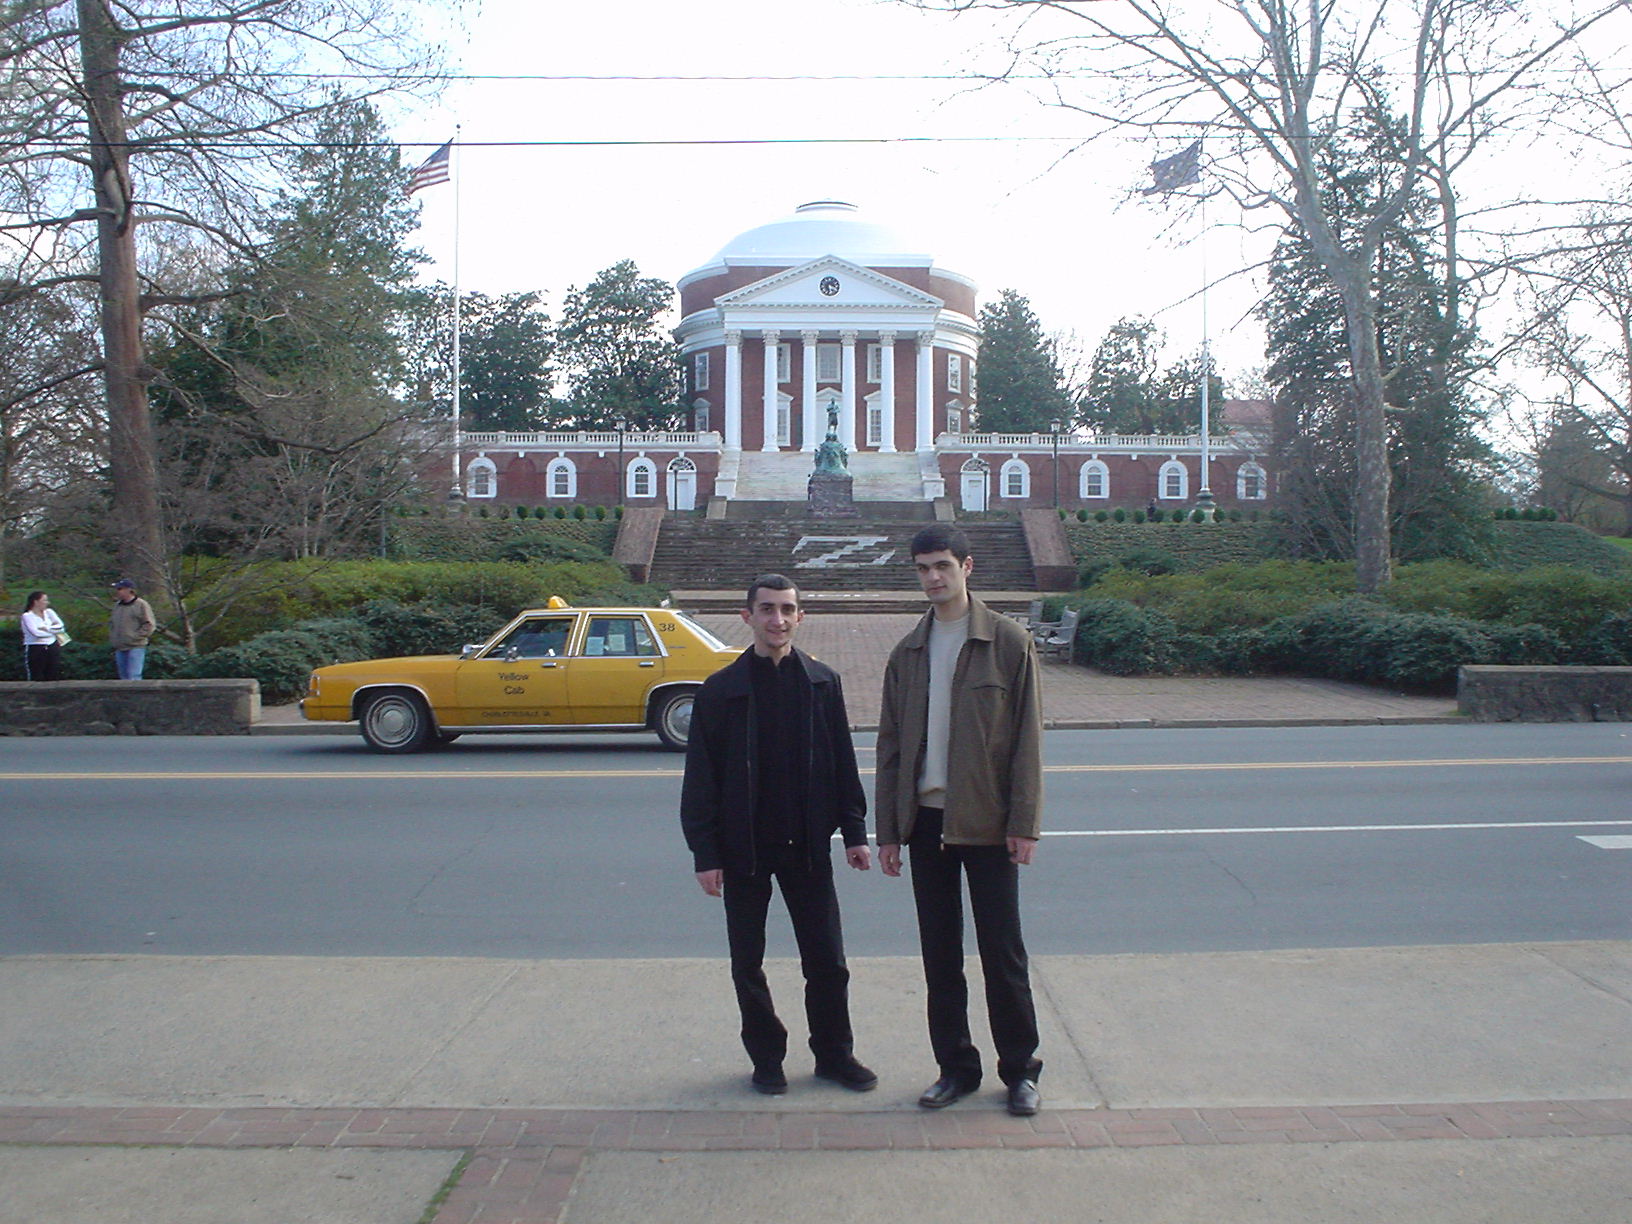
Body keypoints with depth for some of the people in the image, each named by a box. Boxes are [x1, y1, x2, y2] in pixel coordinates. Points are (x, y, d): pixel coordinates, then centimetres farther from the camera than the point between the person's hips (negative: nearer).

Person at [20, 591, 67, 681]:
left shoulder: (49, 612, 10)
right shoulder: (27, 616, -5)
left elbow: (61, 626, 0)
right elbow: (36, 633, -17)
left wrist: (46, 628, -12)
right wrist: (54, 632, -5)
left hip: (53, 647, 5)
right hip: (34, 649, -5)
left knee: (54, 677, 6)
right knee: (35, 679, -4)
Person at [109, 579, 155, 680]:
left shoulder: (141, 605, -6)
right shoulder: (117, 605, 15)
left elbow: (148, 626, -9)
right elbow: (111, 623, 25)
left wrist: (135, 637, -15)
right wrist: (112, 639, 12)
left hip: (135, 648, -7)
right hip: (120, 649, 7)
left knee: (133, 677, -13)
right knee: (124, 677, 9)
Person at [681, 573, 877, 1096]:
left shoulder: (822, 682, 2)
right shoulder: (721, 689, -5)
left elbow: (843, 761, 6)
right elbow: (700, 778, -5)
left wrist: (854, 831, 2)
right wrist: (705, 853, -8)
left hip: (808, 845, 1)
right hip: (743, 847, -1)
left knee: (827, 959, 7)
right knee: (748, 964, 10)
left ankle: (834, 1054, 25)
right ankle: (766, 1058, 27)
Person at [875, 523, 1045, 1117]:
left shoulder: (1008, 643, -3)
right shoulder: (907, 653, 9)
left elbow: (1027, 736, -5)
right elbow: (890, 745, 10)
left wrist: (1024, 822, -11)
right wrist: (888, 829, 6)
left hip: (987, 821, -4)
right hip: (926, 821, 4)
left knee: (1002, 950, 4)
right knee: (939, 955, 10)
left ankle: (1020, 1070, 19)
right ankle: (956, 1067, 23)